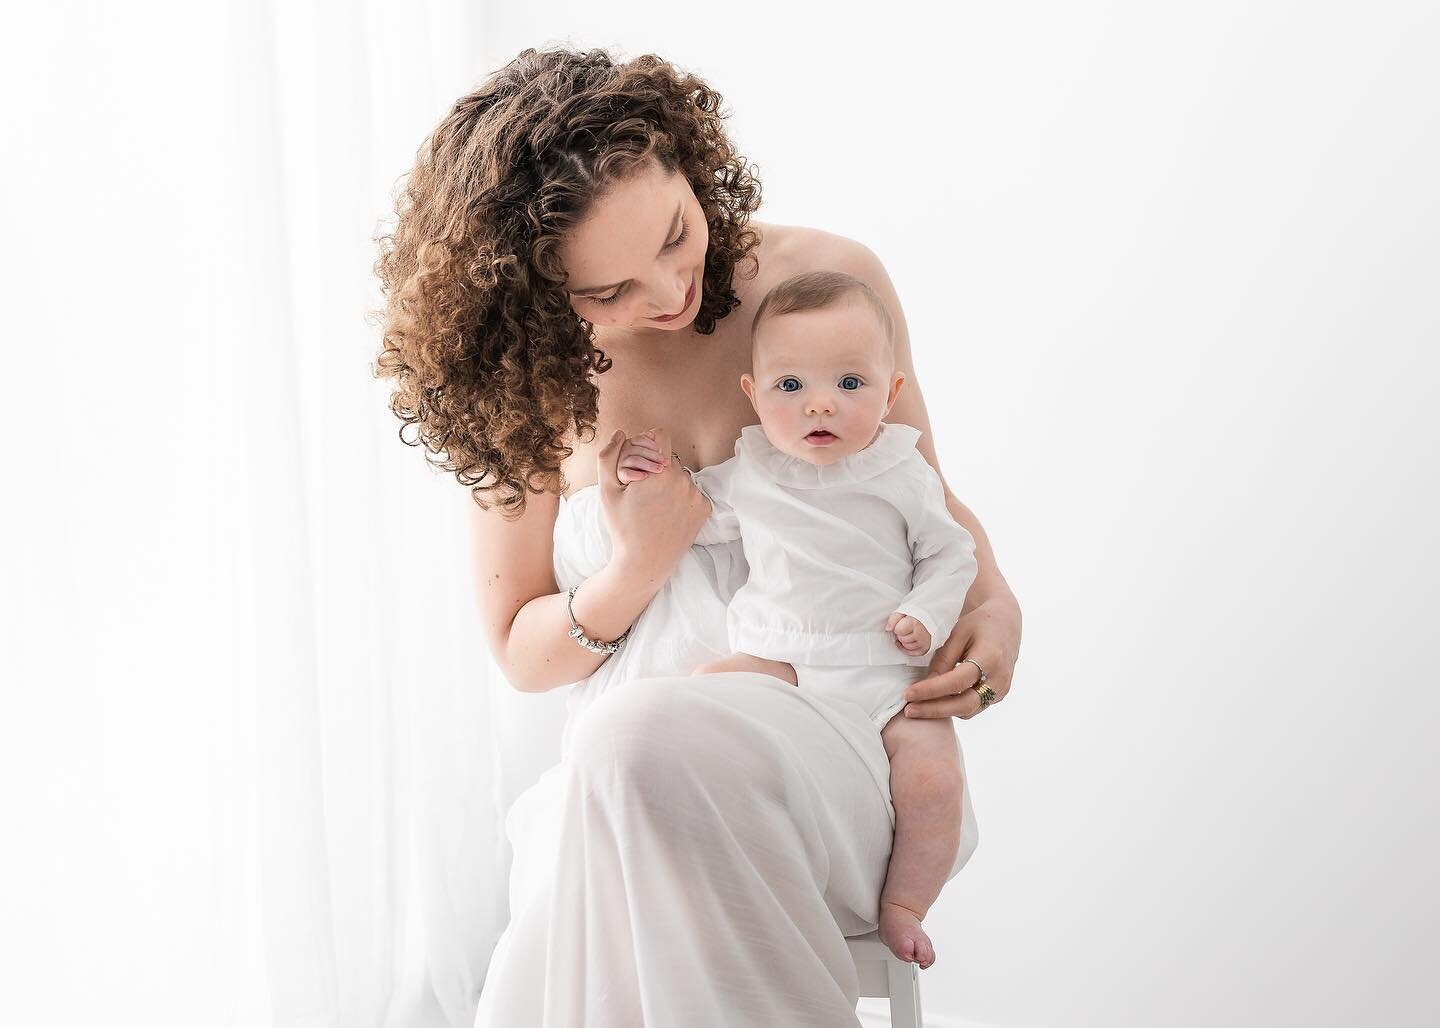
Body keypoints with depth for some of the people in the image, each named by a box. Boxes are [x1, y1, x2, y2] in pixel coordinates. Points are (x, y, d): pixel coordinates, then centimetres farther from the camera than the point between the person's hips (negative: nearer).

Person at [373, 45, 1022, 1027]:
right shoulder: (527, 386, 1)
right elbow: (519, 650, 11)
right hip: (616, 784, 1)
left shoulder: (830, 279, -1)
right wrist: (638, 572, -10)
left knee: (644, 736, -36)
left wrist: (994, 600, -7)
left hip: (846, 751, 0)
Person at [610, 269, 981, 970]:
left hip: (885, 668, -1)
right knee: (699, 690, -28)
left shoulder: (904, 476, 3)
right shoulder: (750, 473, 7)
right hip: (775, 659, 1)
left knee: (933, 778, -22)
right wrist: (649, 479, 4)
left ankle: (902, 906, -1)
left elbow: (950, 555, 11)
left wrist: (927, 617, -7)